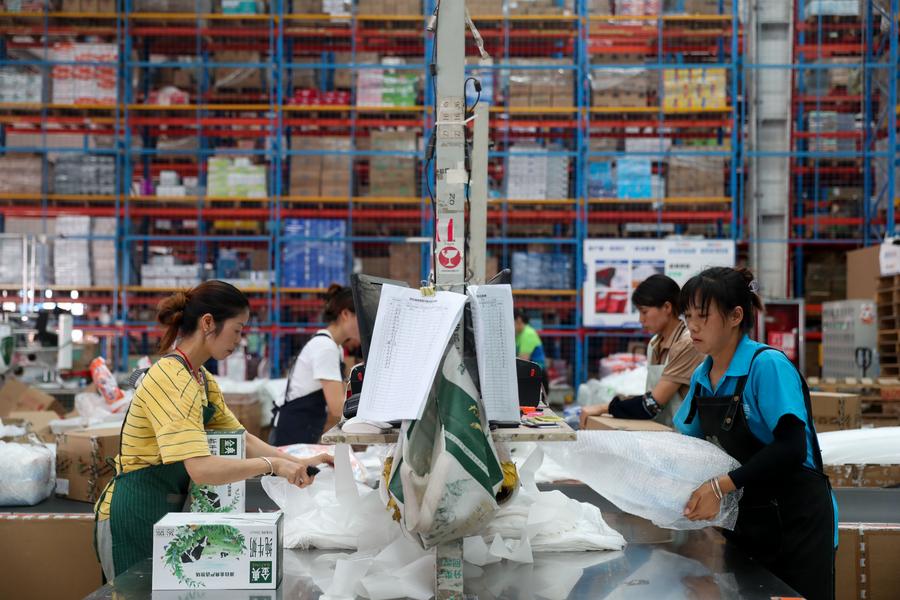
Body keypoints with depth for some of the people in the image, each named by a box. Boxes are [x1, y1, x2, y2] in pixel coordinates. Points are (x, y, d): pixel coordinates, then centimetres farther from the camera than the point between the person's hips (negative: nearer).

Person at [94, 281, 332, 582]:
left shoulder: (203, 380, 8)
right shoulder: (171, 378, -23)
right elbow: (201, 468, -32)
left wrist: (298, 463, 4)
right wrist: (271, 464, -23)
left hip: (167, 510, 9)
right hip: (135, 514, -9)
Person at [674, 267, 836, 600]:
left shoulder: (767, 365, -18)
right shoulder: (702, 377, 4)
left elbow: (791, 448, -26)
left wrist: (722, 485, -31)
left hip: (795, 523, -7)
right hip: (743, 520, 7)